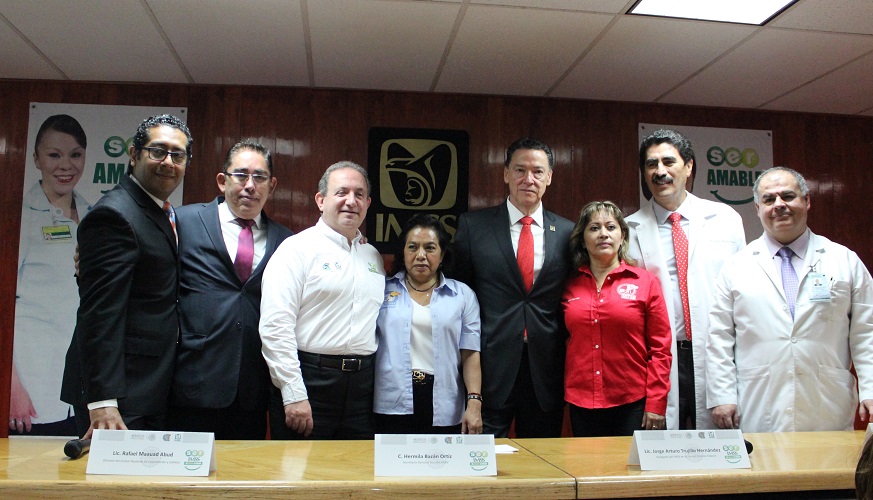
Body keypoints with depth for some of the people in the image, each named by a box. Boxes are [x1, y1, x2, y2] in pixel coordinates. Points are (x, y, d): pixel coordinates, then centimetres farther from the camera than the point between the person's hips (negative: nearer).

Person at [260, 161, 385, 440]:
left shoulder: (373, 257, 15)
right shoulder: (298, 248, -5)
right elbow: (275, 324, -12)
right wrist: (294, 394, -16)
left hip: (361, 386, 5)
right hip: (310, 382, -5)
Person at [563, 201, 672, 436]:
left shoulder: (646, 282, 0)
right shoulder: (570, 285, 6)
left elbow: (660, 348, -1)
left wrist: (656, 404, -6)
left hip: (632, 404, -2)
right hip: (581, 405, 2)